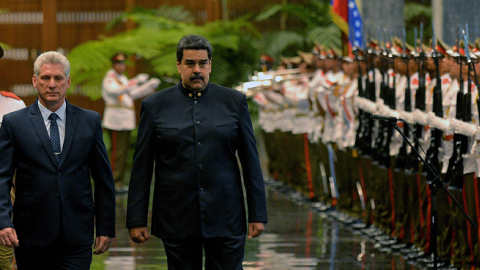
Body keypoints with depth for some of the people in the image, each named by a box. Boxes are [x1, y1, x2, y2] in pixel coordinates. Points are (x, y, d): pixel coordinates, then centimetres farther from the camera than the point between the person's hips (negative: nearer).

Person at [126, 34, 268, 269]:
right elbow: (141, 167, 5)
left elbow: (250, 161, 7)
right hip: (177, 222, 0)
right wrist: (136, 221, 0)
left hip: (225, 221, 0)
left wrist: (257, 214, 2)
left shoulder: (234, 102, 6)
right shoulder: (155, 106, 4)